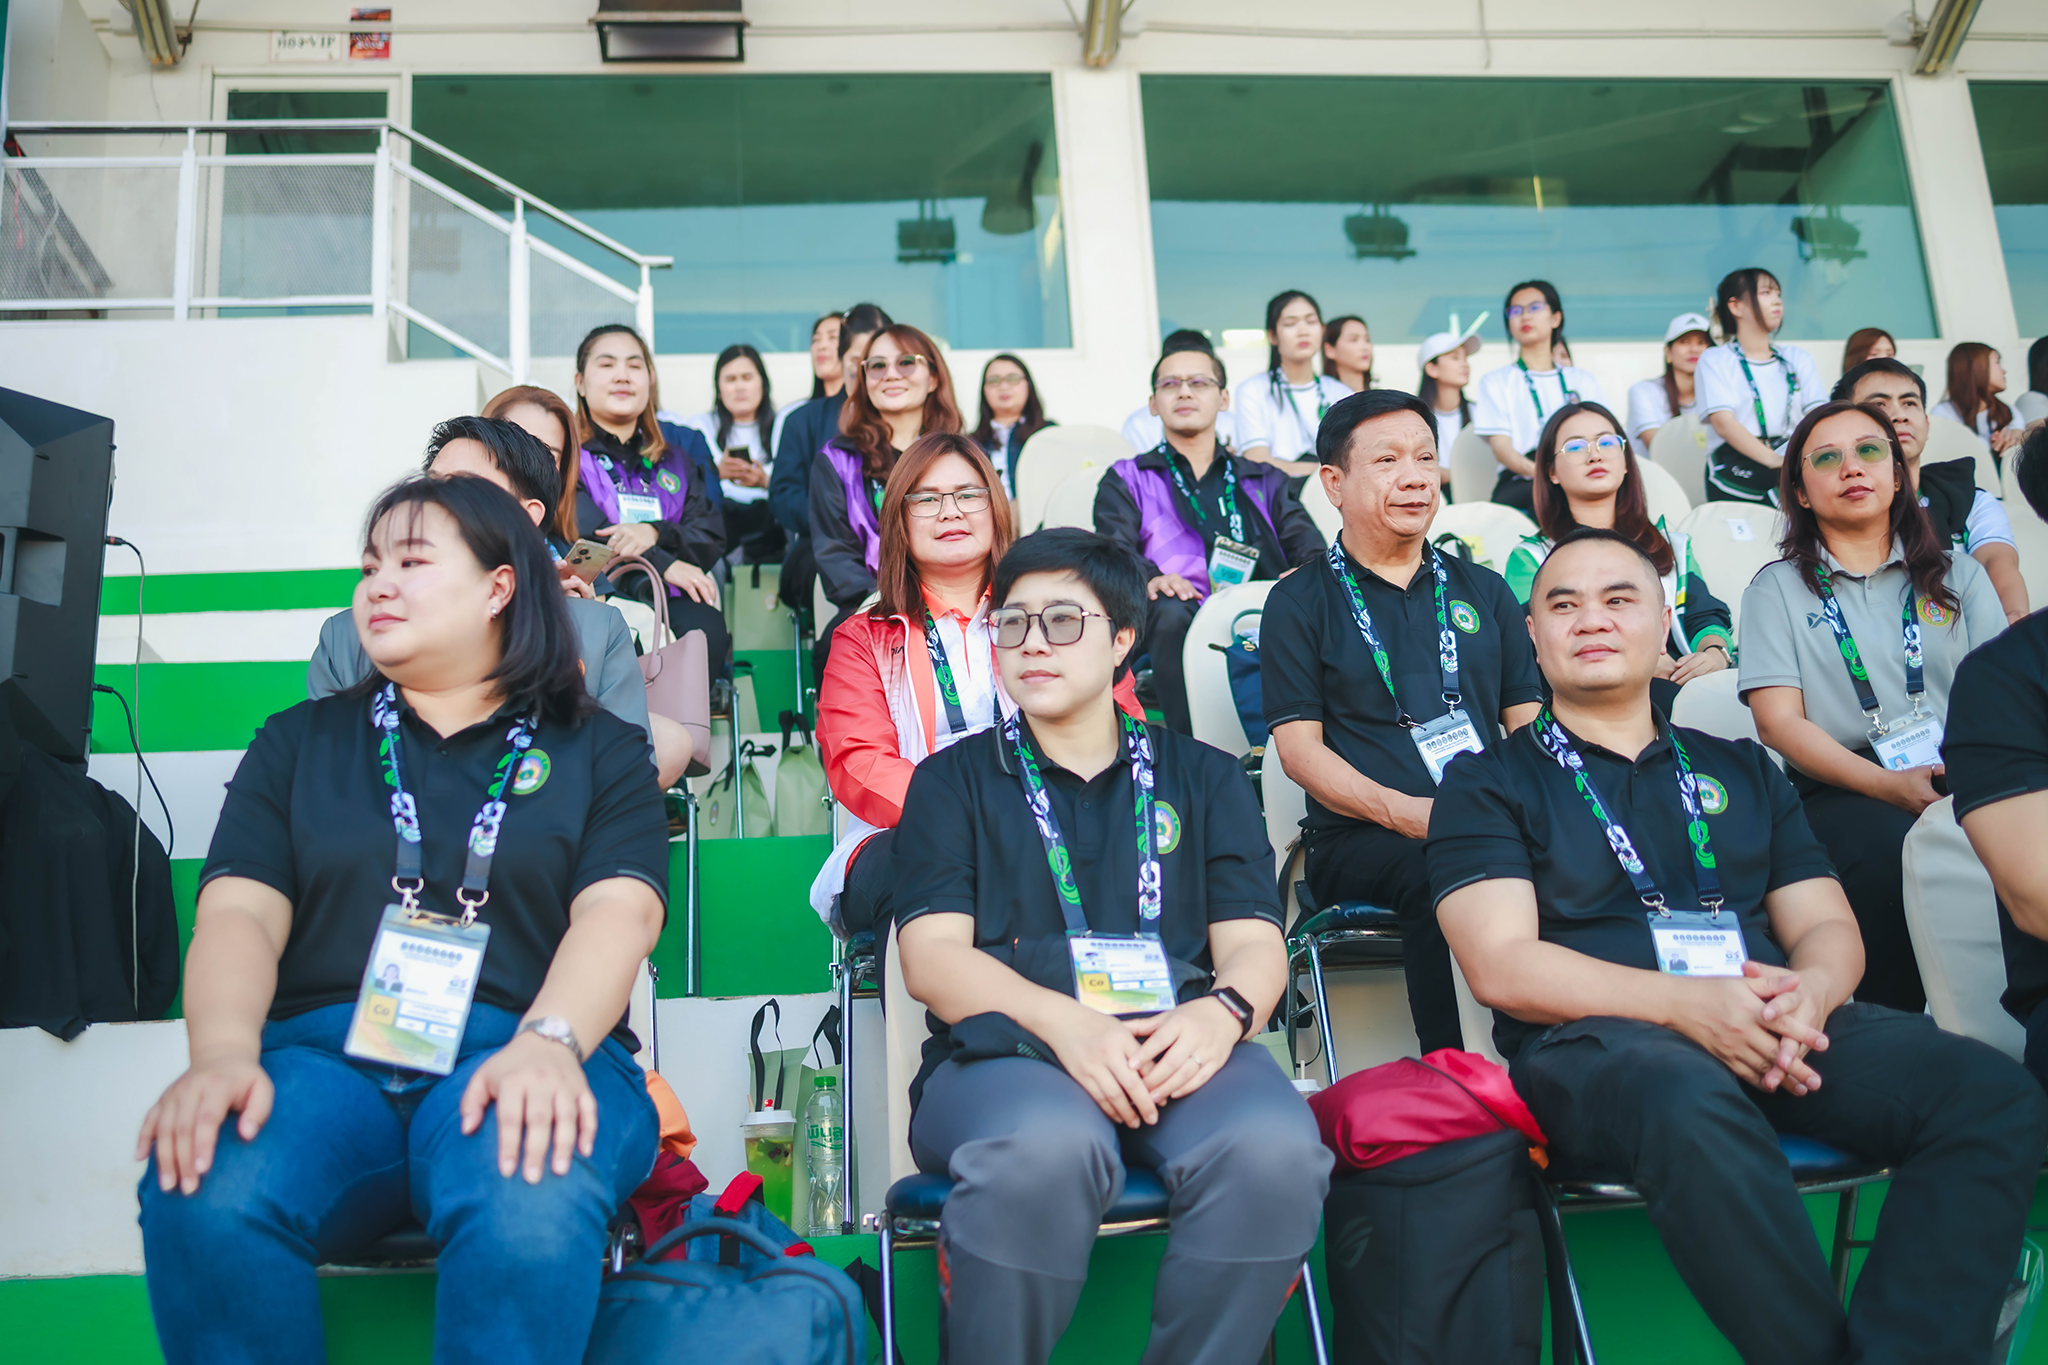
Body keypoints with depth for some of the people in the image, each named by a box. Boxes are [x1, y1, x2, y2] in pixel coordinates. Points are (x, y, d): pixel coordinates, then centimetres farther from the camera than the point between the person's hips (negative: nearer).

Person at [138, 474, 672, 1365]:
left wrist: (549, 1041, -22)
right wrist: (223, 1052, -14)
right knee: (204, 1199, -33)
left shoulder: (596, 750, 16)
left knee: (529, 1207, -38)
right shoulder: (301, 741, 23)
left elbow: (618, 912, -1)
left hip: (519, 1052, -2)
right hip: (321, 1049, 2)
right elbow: (239, 913, 8)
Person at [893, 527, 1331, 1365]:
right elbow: (931, 956, 3)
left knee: (1274, 1147, -33)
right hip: (1007, 1046, -1)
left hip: (1177, 1048, 2)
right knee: (1047, 1148, -37)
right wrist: (1065, 1020, -16)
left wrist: (1221, 1011, -14)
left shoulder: (1203, 778, 22)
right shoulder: (955, 779, 17)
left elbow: (1255, 945, 11)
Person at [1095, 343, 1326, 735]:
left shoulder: (1266, 481, 31)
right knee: (1171, 614, -38)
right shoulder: (1126, 480, 24)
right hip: (1187, 628, -2)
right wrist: (1149, 578, -20)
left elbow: (1307, 545, 15)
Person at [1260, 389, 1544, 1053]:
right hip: (1358, 841, -3)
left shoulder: (1482, 590, 23)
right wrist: (1398, 810, -17)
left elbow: (1529, 720, 17)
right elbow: (1299, 748, 1)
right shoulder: (1300, 602, 11)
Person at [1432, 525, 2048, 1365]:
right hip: (1592, 1038, -4)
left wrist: (1810, 991, -8)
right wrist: (1683, 1002, -18)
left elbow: (1827, 927, 19)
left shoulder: (1740, 770, 25)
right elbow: (1501, 965, -3)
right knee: (1692, 1100, -39)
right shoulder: (1490, 784, 11)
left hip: (1772, 1033, 5)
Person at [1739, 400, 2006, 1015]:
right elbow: (1779, 719, 1)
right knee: (1892, 854, -36)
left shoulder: (1959, 575, 21)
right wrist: (1889, 785, -14)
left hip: (1966, 780, 2)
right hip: (1844, 789, -2)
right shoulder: (1779, 588, 13)